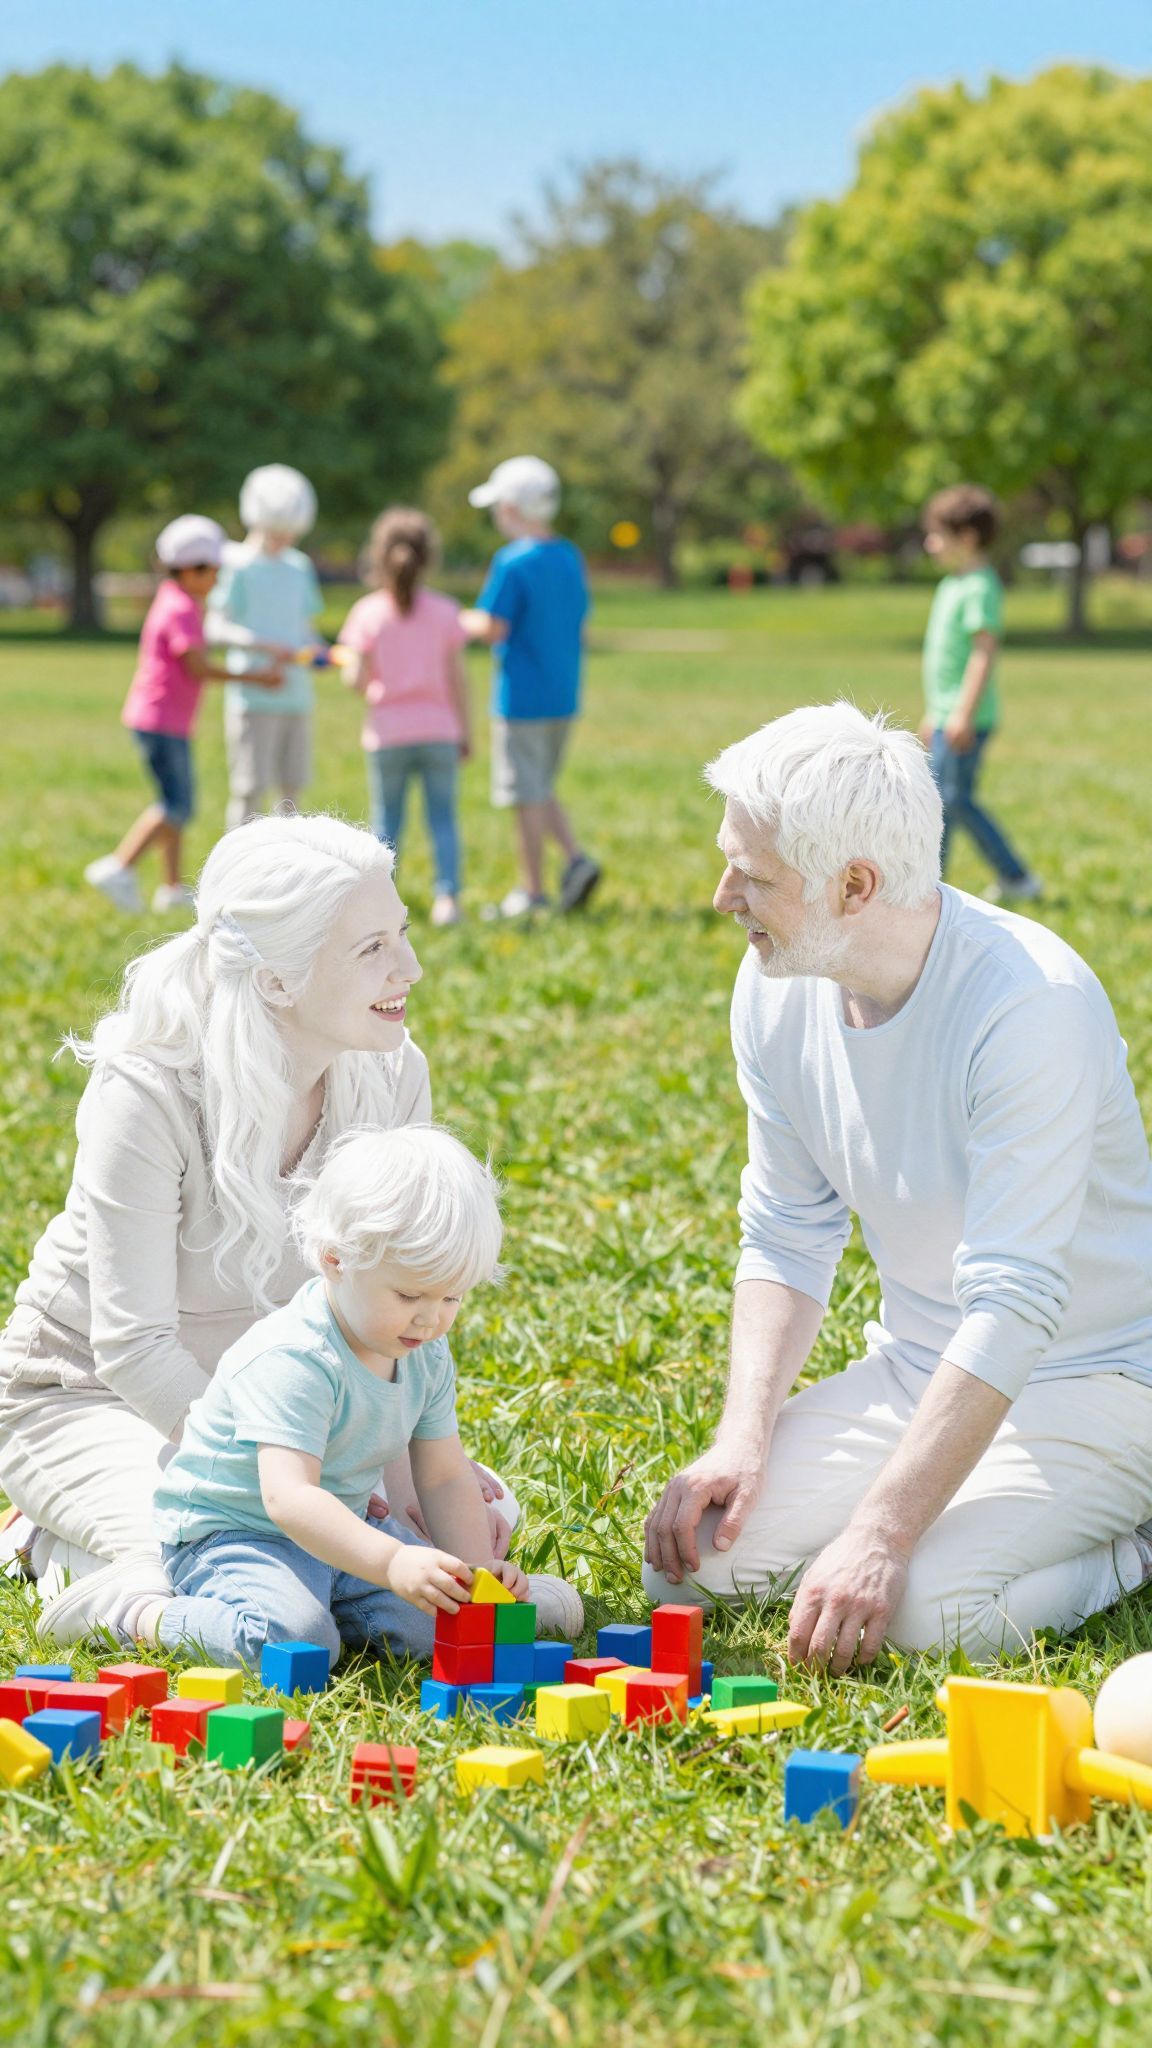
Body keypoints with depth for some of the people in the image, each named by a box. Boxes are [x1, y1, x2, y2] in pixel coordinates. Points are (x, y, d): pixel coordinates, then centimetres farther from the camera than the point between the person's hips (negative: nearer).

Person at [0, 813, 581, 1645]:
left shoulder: (391, 1075, -10)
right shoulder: (147, 1095, -28)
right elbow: (134, 1348, -28)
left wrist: (401, 1467, -22)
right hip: (89, 1395, -6)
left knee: (479, 1516, -8)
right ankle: (70, 1553, 2)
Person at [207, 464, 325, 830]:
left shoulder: (299, 567, 14)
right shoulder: (239, 566, -5)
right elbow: (215, 628, -13)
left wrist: (314, 650, 0)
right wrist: (264, 646, -25)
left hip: (296, 697, 6)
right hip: (253, 697, -6)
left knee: (293, 788, 8)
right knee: (250, 789, -7)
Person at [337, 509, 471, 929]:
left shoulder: (368, 613, -6)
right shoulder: (444, 612, -1)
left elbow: (359, 680, -8)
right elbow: (457, 679, 1)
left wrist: (347, 670, 15)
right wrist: (466, 732, 9)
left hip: (388, 733, -1)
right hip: (438, 730, 1)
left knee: (386, 821, 8)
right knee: (442, 817, 5)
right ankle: (447, 897, -4)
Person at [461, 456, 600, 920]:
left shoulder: (513, 561, -16)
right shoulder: (570, 557, 8)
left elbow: (493, 628, -18)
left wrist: (464, 622, 2)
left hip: (523, 699, -7)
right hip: (564, 696, 7)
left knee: (527, 795, 1)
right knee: (541, 790, 19)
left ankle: (532, 891, 7)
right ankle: (576, 860, 3)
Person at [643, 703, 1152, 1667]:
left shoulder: (1031, 1003, -27)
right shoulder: (777, 986, -5)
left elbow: (1013, 1308, -29)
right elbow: (786, 1238, 5)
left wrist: (881, 1534, -33)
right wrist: (744, 1434, -11)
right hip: (915, 1370, 7)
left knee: (930, 1610, -29)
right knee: (691, 1554, -11)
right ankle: (967, 1509, 11)